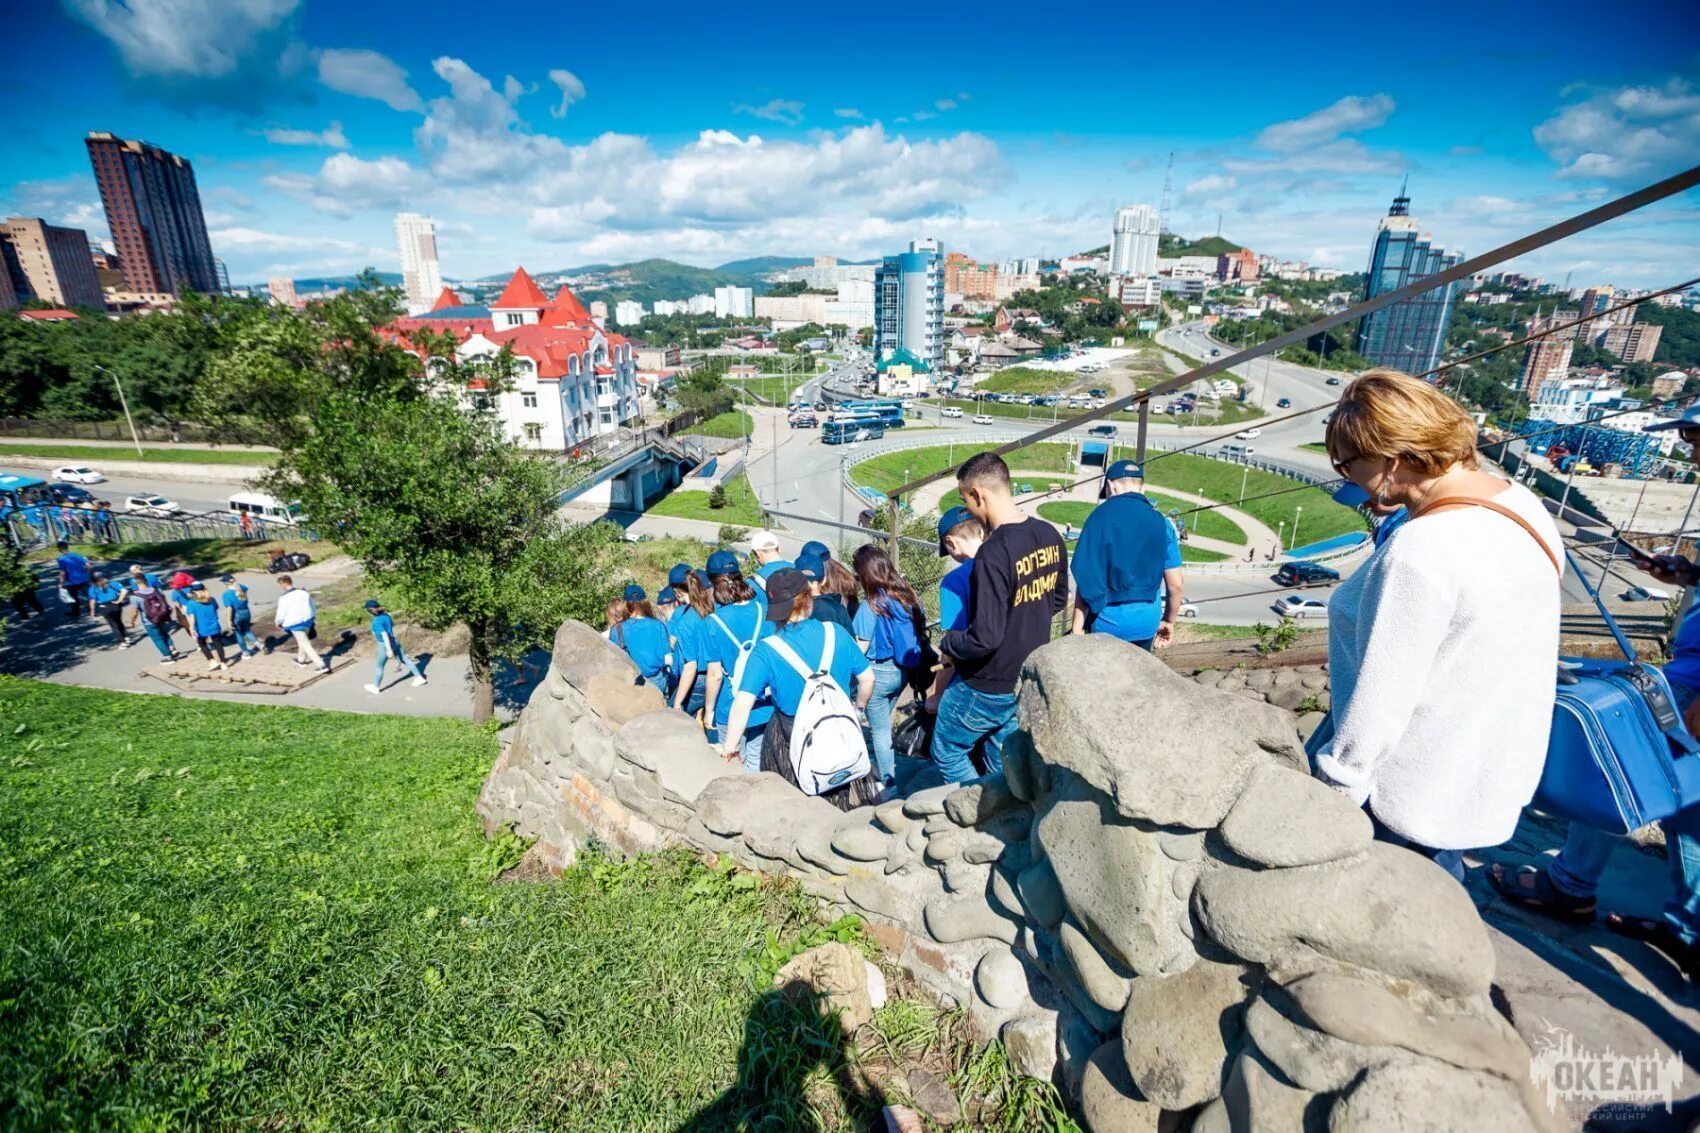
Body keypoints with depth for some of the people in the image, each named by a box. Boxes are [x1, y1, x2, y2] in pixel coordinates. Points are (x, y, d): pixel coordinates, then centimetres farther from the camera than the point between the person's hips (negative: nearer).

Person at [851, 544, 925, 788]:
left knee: (879, 730, 11)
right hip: (903, 670, 7)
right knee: (883, 722, 26)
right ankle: (881, 765, 40)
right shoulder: (910, 596, -3)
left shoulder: (871, 606, -20)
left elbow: (860, 649, -15)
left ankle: (889, 781, 20)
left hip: (879, 672, -6)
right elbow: (920, 629, 7)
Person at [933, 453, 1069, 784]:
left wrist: (947, 644, -11)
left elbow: (985, 638, -29)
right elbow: (1058, 600, 12)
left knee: (947, 754, 15)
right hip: (1030, 680, 8)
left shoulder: (994, 553, -29)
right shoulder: (1050, 536, -3)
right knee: (1004, 765, 22)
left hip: (986, 687, -8)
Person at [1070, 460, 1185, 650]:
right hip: (1146, 621, 4)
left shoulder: (1101, 516, -9)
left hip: (1107, 620, -3)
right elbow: (1175, 585, 3)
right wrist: (1169, 621, 19)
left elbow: (1086, 579, -12)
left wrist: (1077, 628, -7)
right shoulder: (1161, 522, 1)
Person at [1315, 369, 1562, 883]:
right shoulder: (1517, 500, -2)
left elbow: (1380, 697, -26)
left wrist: (1336, 787, -16)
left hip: (1423, 791, -9)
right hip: (1491, 765, 9)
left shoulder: (1421, 551, -31)